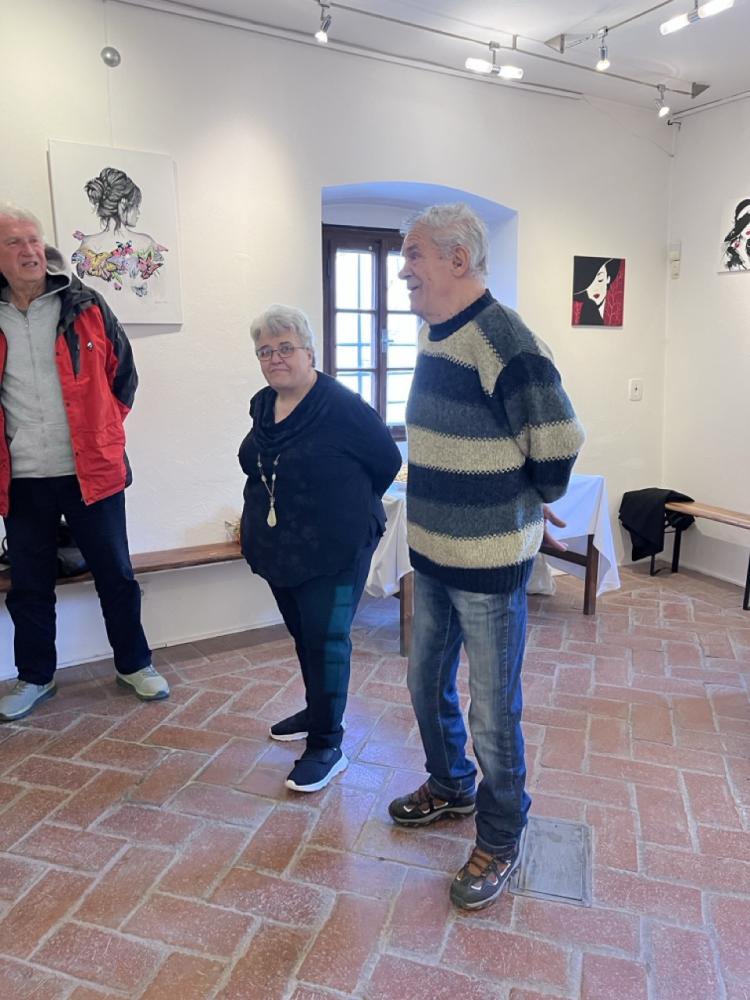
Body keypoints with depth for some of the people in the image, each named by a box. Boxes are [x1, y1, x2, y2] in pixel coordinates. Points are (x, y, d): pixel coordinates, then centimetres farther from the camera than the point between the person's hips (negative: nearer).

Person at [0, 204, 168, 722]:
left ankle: (135, 664, 28)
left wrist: (104, 429, 5)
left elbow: (124, 374, 7)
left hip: (91, 470, -1)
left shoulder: (86, 307, -2)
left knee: (115, 573, 9)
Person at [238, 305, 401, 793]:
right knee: (303, 635, 20)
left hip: (333, 551, -7)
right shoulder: (262, 405, 5)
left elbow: (387, 462, -10)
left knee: (326, 642, 0)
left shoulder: (342, 407, -18)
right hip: (278, 548, 8)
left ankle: (326, 744, 13)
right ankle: (317, 710, 40)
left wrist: (348, 507, -1)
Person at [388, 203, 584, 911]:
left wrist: (526, 502, -2)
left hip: (488, 564, -8)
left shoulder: (504, 343, -21)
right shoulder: (431, 335, 7)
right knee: (427, 684, 22)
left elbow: (558, 447, -19)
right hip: (431, 555, 8)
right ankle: (450, 788, 47)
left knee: (492, 711, 7)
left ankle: (501, 839, 30)